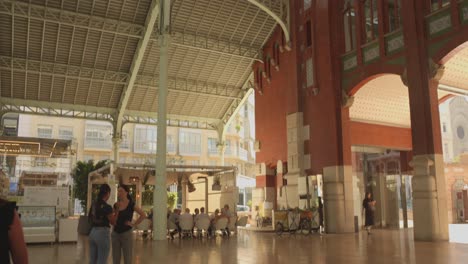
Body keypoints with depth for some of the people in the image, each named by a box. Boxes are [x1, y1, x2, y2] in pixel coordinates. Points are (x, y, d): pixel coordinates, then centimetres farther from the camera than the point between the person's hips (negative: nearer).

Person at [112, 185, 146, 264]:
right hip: (115, 234, 5)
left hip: (126, 234, -4)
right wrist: (117, 209, -9)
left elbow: (143, 215, -11)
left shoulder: (131, 204, -7)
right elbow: (113, 221, 3)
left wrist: (134, 224, -11)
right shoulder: (116, 205, 5)